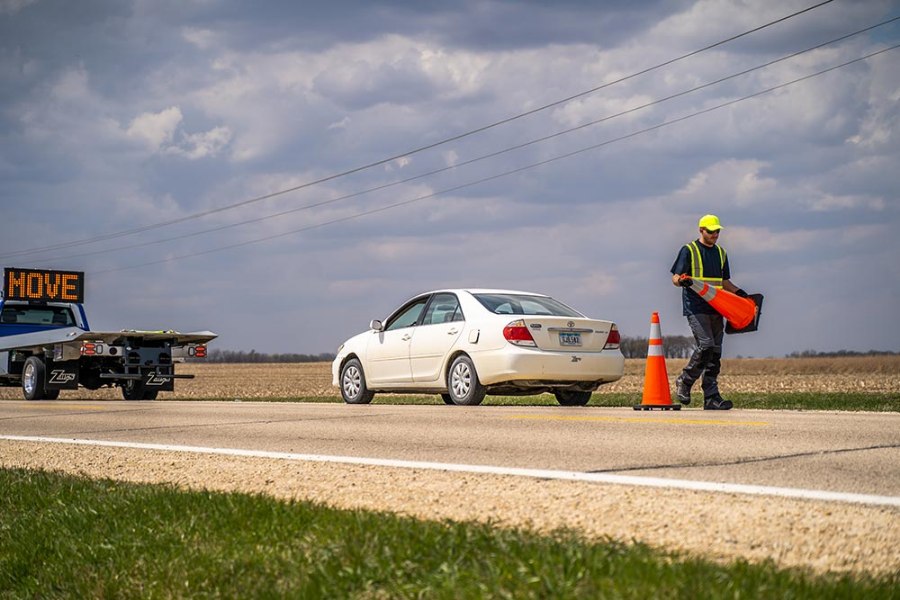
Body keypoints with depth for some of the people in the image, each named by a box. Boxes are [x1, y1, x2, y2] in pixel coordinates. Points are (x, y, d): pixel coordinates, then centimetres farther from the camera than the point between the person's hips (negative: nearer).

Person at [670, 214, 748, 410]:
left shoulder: (721, 253, 20)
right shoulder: (688, 250, 1)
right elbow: (675, 277, -1)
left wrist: (738, 292, 9)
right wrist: (682, 281, -24)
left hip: (716, 309, 6)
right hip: (695, 307, -6)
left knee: (715, 352, 2)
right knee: (706, 345, -19)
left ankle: (711, 398, 2)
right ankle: (684, 381, 0)